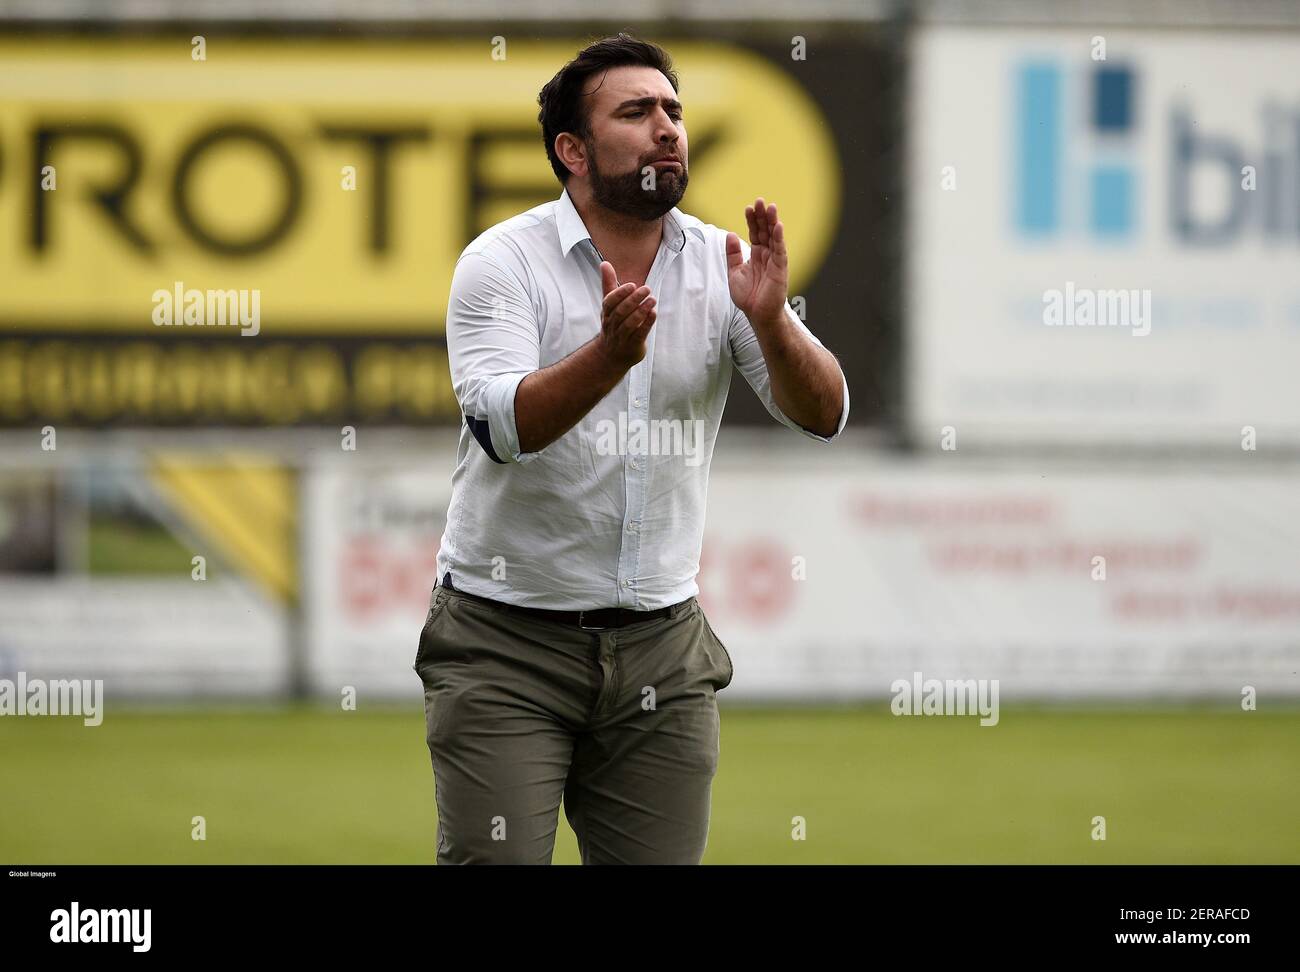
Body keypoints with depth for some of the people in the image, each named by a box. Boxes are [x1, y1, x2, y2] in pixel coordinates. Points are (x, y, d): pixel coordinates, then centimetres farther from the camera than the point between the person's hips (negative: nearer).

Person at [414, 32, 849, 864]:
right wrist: (611, 354, -39)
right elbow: (502, 427, -23)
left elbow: (824, 416, -6)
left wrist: (771, 322, -25)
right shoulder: (504, 261, -8)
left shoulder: (720, 265, 3)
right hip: (509, 641, -3)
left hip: (660, 646, 3)